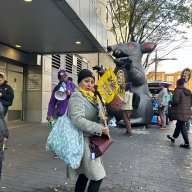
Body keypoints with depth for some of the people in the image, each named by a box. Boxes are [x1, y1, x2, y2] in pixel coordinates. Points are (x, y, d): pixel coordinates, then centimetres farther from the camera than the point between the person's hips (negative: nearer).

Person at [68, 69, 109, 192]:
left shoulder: (90, 97, 12)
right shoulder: (77, 96, -15)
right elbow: (78, 120, -26)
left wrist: (104, 123, 4)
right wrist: (100, 129, -26)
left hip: (90, 140, 9)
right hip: (83, 140, -9)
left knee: (84, 174, 17)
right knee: (97, 176, -3)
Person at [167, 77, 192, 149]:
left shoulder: (178, 91, -12)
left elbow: (176, 101, -19)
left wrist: (170, 102, 0)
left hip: (180, 112, -8)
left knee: (182, 127, -3)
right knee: (179, 124, 21)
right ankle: (174, 137, 39)